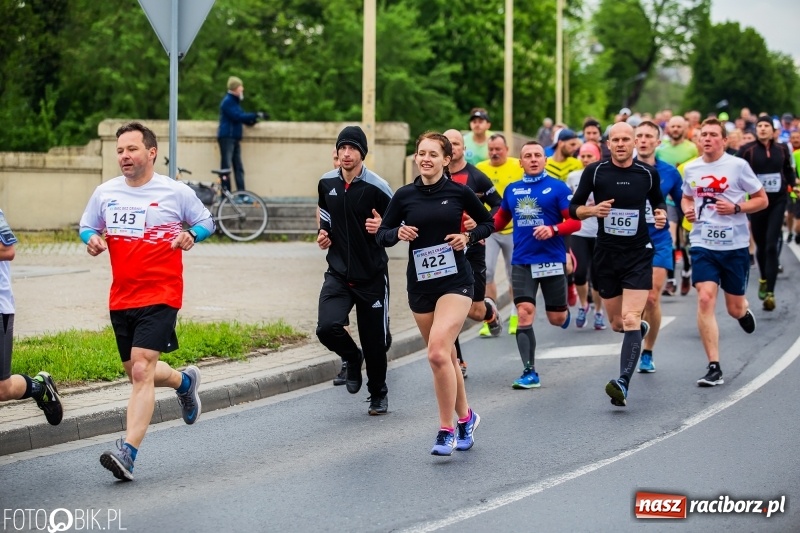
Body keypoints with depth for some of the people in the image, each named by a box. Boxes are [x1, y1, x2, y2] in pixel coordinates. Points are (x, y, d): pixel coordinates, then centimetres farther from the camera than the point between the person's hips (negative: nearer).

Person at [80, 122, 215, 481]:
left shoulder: (176, 192, -3)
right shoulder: (104, 193, 5)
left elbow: (206, 222, 9)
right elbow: (86, 226, 19)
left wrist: (191, 236, -12)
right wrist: (91, 239, -4)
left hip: (160, 296, -5)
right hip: (120, 298, 5)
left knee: (141, 370, -18)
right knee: (137, 373, 16)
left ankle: (127, 452, -21)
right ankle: (184, 381, 48)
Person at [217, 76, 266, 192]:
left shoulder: (235, 101, 19)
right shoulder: (228, 101, -11)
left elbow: (240, 117, 19)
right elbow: (238, 116, -20)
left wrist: (251, 121, 0)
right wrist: (255, 116, -19)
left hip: (235, 138, 10)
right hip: (227, 136, -10)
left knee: (239, 167, 6)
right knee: (226, 165, -9)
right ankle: (225, 192, -9)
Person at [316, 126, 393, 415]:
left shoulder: (376, 187, -11)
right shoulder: (326, 183, 3)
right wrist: (323, 232, 4)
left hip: (372, 276, -3)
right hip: (338, 273, 3)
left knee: (375, 342, 3)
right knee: (327, 327, -20)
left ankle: (378, 395, 30)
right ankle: (351, 357, 15)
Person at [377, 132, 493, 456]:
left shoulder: (459, 192, -2)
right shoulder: (405, 195, 2)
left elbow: (487, 222, 11)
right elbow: (381, 235, 5)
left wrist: (469, 237, -7)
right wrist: (398, 233, -15)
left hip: (455, 281, -3)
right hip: (420, 284, 4)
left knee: (438, 353, -20)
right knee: (445, 356, 12)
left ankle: (447, 430, -9)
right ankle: (465, 417, 33)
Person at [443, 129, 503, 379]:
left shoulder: (476, 177, -5)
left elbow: (499, 206, -1)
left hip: (471, 251, -3)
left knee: (475, 311, -1)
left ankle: (491, 311, 37)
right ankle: (457, 363, 5)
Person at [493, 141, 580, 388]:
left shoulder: (558, 187, -3)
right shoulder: (512, 190, 9)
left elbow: (575, 221, -6)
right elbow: (500, 220, 21)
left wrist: (553, 229, -23)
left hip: (552, 261, -2)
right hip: (522, 263, 2)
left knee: (557, 319, 6)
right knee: (524, 314, -11)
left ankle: (565, 309, 45)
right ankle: (529, 372, -7)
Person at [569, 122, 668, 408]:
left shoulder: (648, 173, -1)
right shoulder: (595, 171, -3)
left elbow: (658, 201, 17)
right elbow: (574, 208, 4)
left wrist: (661, 214, -5)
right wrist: (592, 209, -17)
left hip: (638, 254, -2)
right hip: (606, 254, 2)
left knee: (630, 319, -17)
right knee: (617, 323, 12)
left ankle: (623, 384, -23)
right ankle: (641, 328, 49)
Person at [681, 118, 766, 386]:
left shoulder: (738, 165, -6)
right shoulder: (691, 169, 5)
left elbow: (762, 200, 0)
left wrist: (736, 208, -16)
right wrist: (687, 210, 1)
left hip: (735, 246, -2)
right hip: (703, 245, 2)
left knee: (735, 309, 6)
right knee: (705, 299, -16)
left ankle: (744, 311, 48)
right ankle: (714, 368, -11)